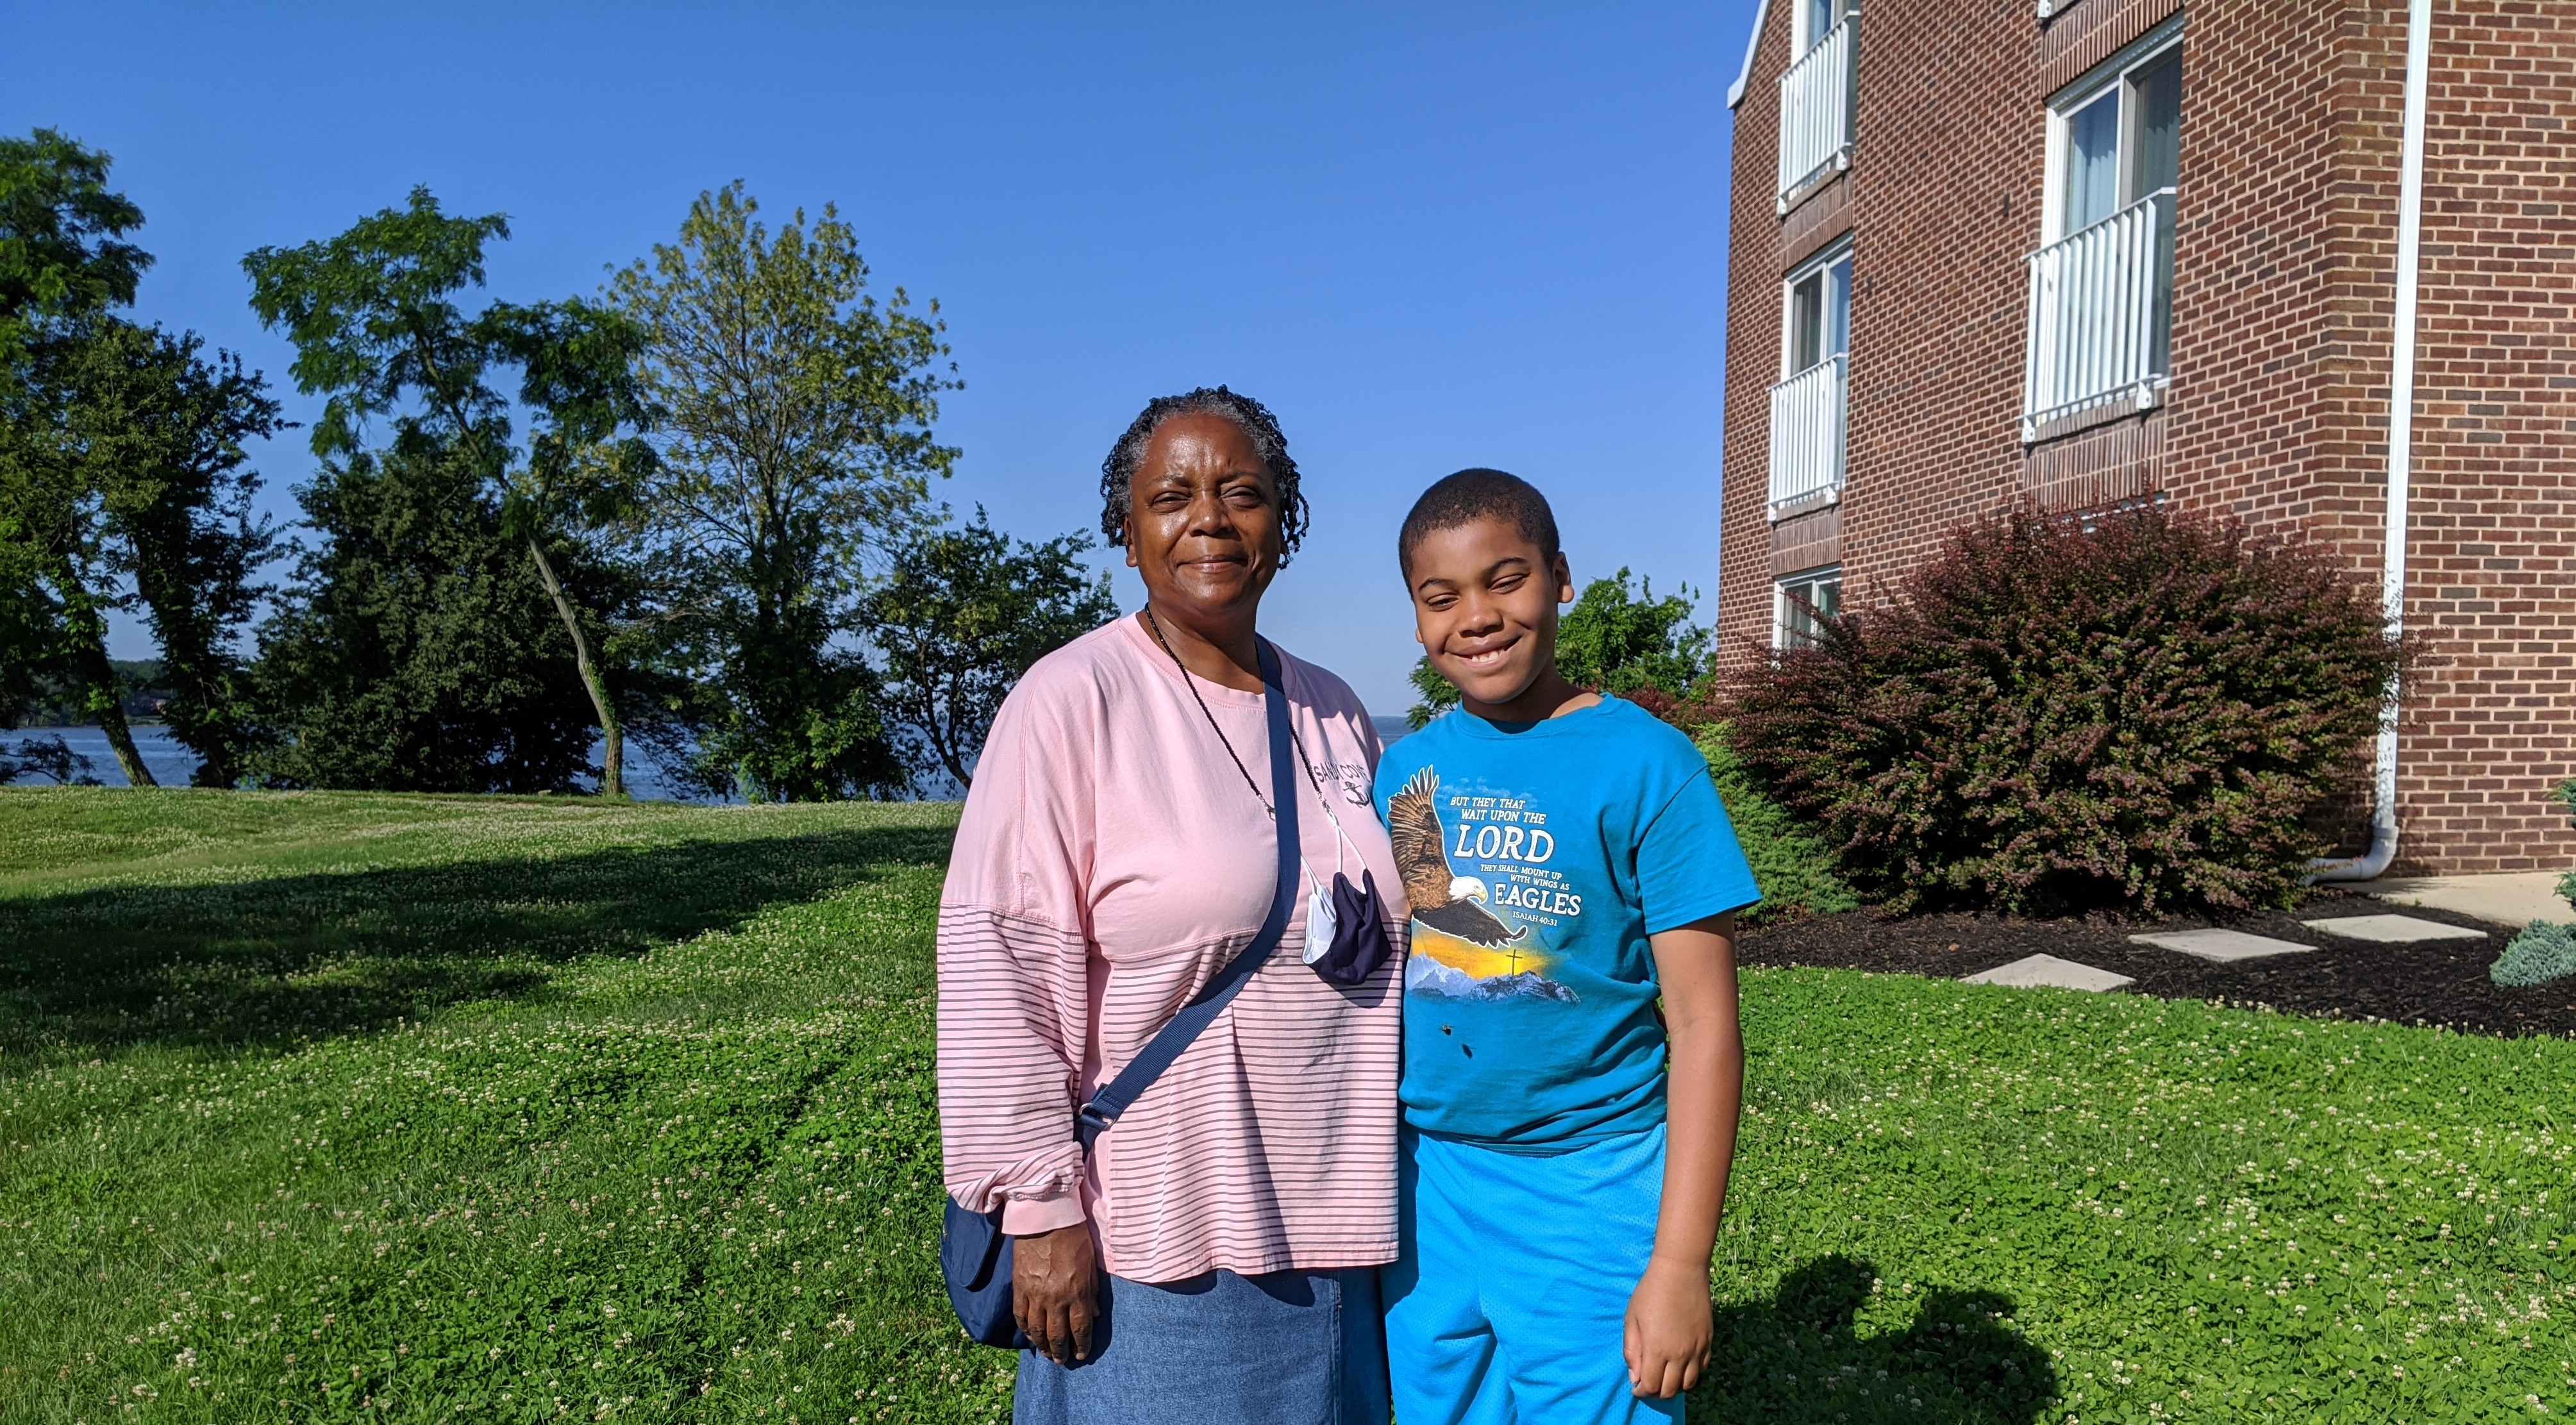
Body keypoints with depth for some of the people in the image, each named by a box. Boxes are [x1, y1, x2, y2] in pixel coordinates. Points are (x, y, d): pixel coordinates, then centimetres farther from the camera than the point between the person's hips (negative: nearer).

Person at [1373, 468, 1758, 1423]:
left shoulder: (1643, 762, -9)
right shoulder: (1402, 771, 3)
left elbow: (1703, 1023, -10)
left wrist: (1680, 1261, -13)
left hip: (1586, 1190, -4)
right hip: (1419, 1186, 4)